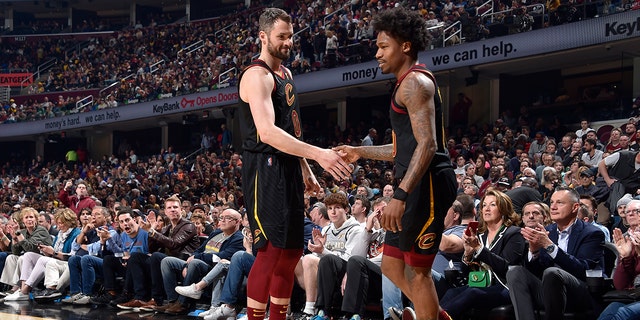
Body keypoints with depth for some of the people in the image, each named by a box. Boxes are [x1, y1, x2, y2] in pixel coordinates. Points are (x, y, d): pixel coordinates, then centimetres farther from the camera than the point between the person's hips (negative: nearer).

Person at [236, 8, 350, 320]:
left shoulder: (285, 73, 16)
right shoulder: (257, 76, -15)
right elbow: (267, 133, -29)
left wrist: (305, 170, 21)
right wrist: (318, 154, -37)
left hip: (289, 168, 10)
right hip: (265, 169, -9)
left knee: (292, 251, 11)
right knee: (272, 250, -13)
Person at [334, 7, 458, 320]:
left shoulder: (415, 82, -11)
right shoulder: (407, 84, 21)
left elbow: (427, 144, -22)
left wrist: (400, 196, -29)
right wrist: (361, 152, 32)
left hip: (428, 185, -11)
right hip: (417, 185, 11)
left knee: (416, 270, -5)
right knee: (392, 266, 14)